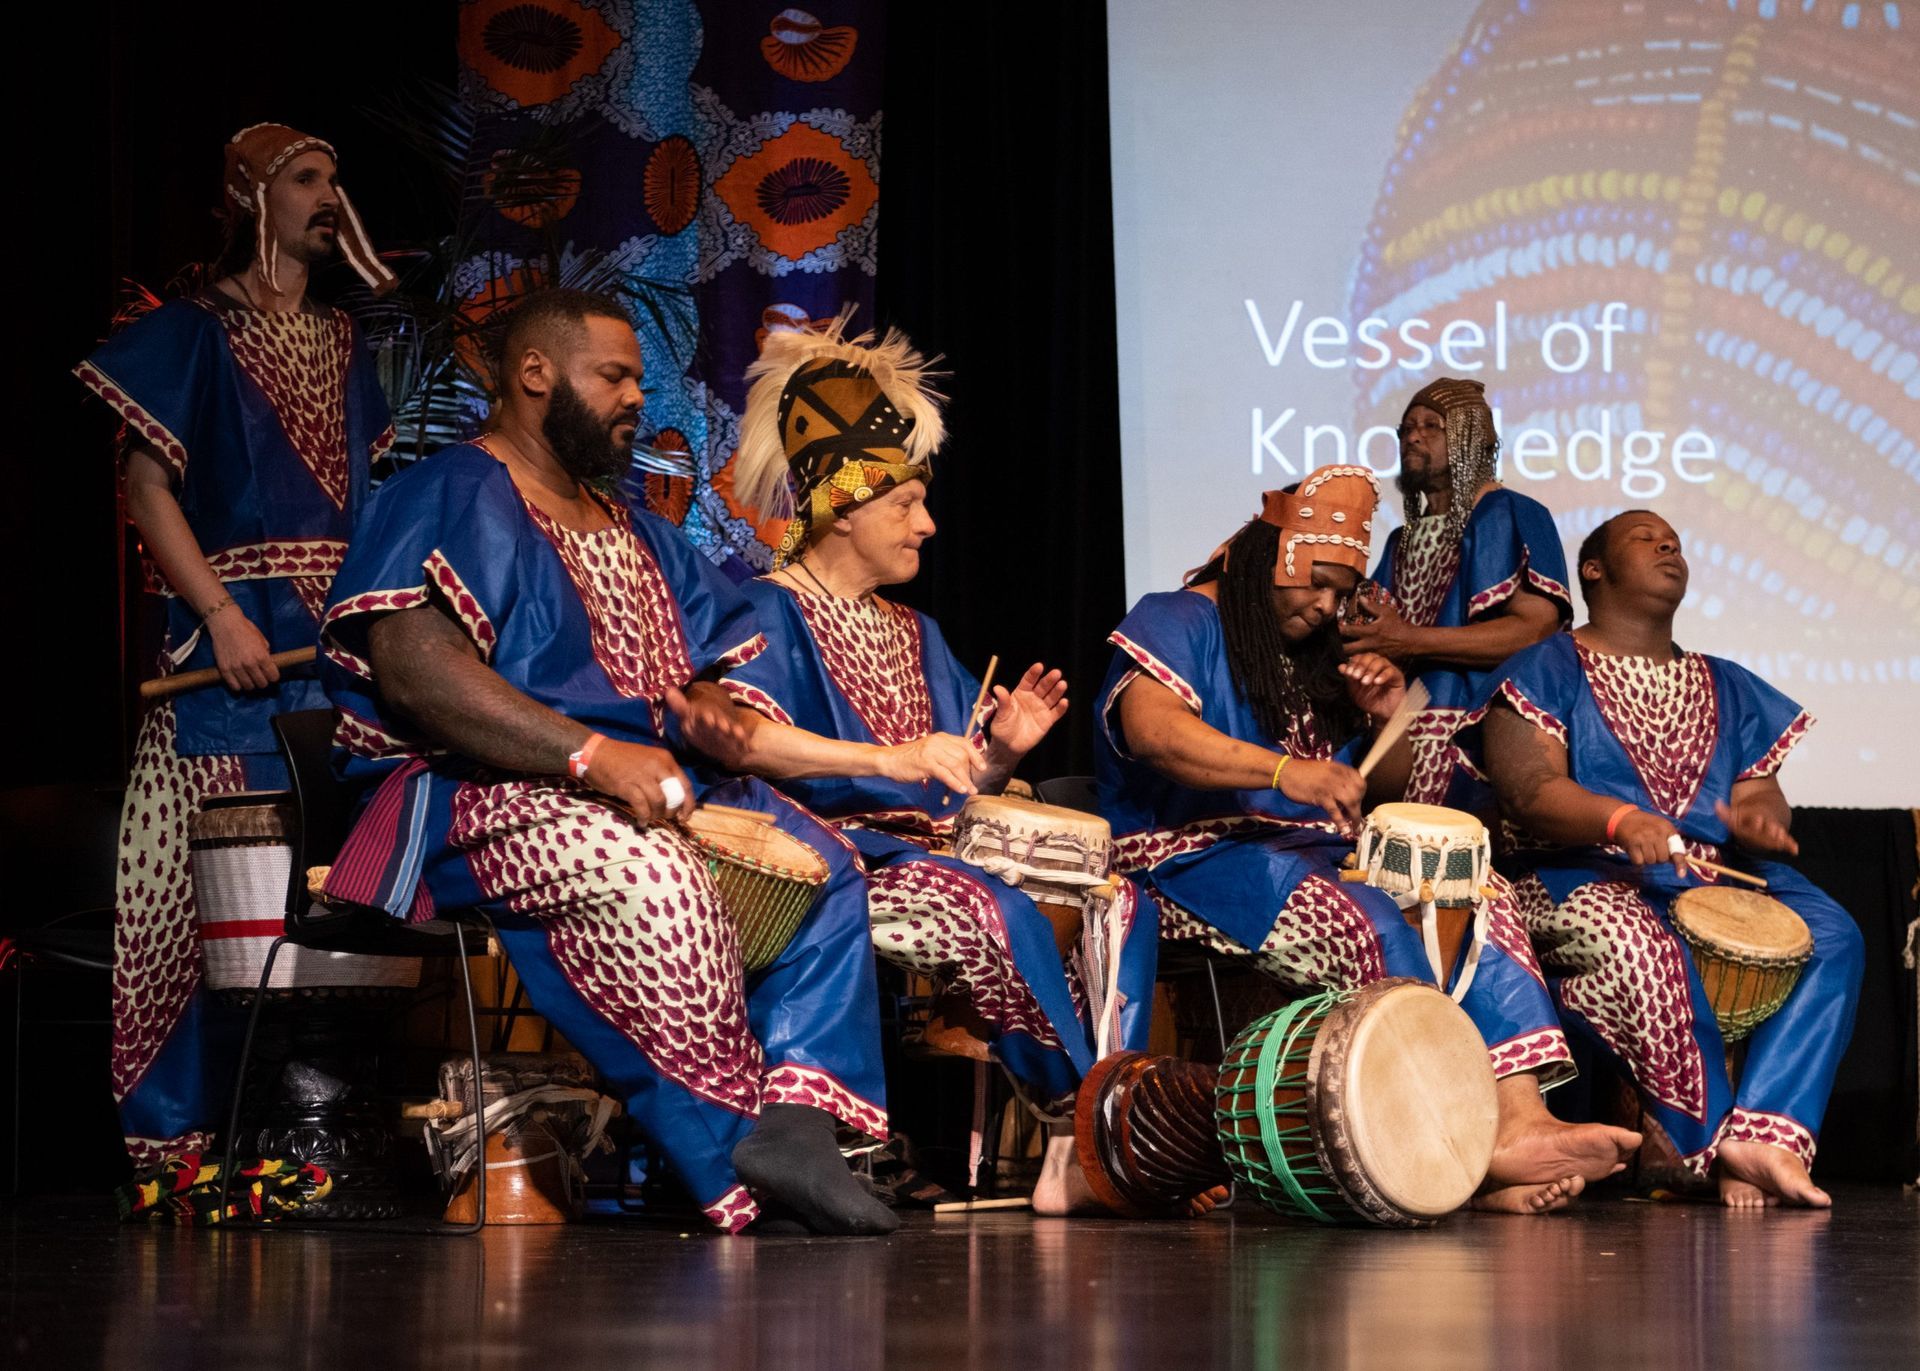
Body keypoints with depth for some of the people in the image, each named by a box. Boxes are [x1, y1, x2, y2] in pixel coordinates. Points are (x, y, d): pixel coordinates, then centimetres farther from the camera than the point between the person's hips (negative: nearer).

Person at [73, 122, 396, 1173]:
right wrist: (221, 614, -15)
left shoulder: (341, 344, 20)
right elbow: (148, 483, -4)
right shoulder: (193, 330, 3)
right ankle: (182, 1130, -5)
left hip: (343, 637, 5)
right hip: (237, 633, -5)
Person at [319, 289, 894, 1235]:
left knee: (822, 862, -13)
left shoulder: (635, 532, 25)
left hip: (646, 777, 9)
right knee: (649, 874, -38)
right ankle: (740, 1167, -31)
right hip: (485, 796, -9)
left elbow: (708, 670, 27)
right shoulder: (452, 500, -2)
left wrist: (707, 710, -2)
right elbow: (411, 668, -19)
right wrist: (593, 757, -27)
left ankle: (796, 1118, -31)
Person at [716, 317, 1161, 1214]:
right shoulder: (774, 611, 0)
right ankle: (1084, 1131, -23)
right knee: (1001, 916, -35)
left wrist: (1002, 751, -2)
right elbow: (741, 735, -22)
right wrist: (889, 758, -31)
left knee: (1118, 903, -15)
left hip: (935, 846, 8)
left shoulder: (913, 636, 25)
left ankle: (1083, 1160, -26)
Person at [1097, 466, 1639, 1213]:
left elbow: (1386, 789, 27)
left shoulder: (1315, 657, 24)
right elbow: (1152, 729, -22)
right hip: (1199, 859, -8)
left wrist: (1389, 719, 4)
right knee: (1373, 927, -34)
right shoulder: (1176, 623, 0)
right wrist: (1284, 771, -35)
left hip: (1316, 856, 8)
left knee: (1480, 902, -18)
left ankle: (1521, 1118, -36)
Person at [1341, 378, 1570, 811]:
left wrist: (1411, 641, -17)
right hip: (1402, 734, 6)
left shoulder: (1510, 517, 1)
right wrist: (1353, 631, 0)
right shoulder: (1404, 540, 24)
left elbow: (1538, 627, -13)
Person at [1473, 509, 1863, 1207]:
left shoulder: (1727, 689, 24)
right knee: (1640, 944, -40)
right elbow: (1527, 789, -8)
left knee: (1831, 935, -25)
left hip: (1716, 872, 5)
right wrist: (1620, 821, -28)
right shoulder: (1547, 671, 7)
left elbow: (1757, 787, 15)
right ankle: (1712, 1148, -29)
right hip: (1583, 872, -5)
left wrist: (1759, 818, -13)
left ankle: (1765, 1131, -39)